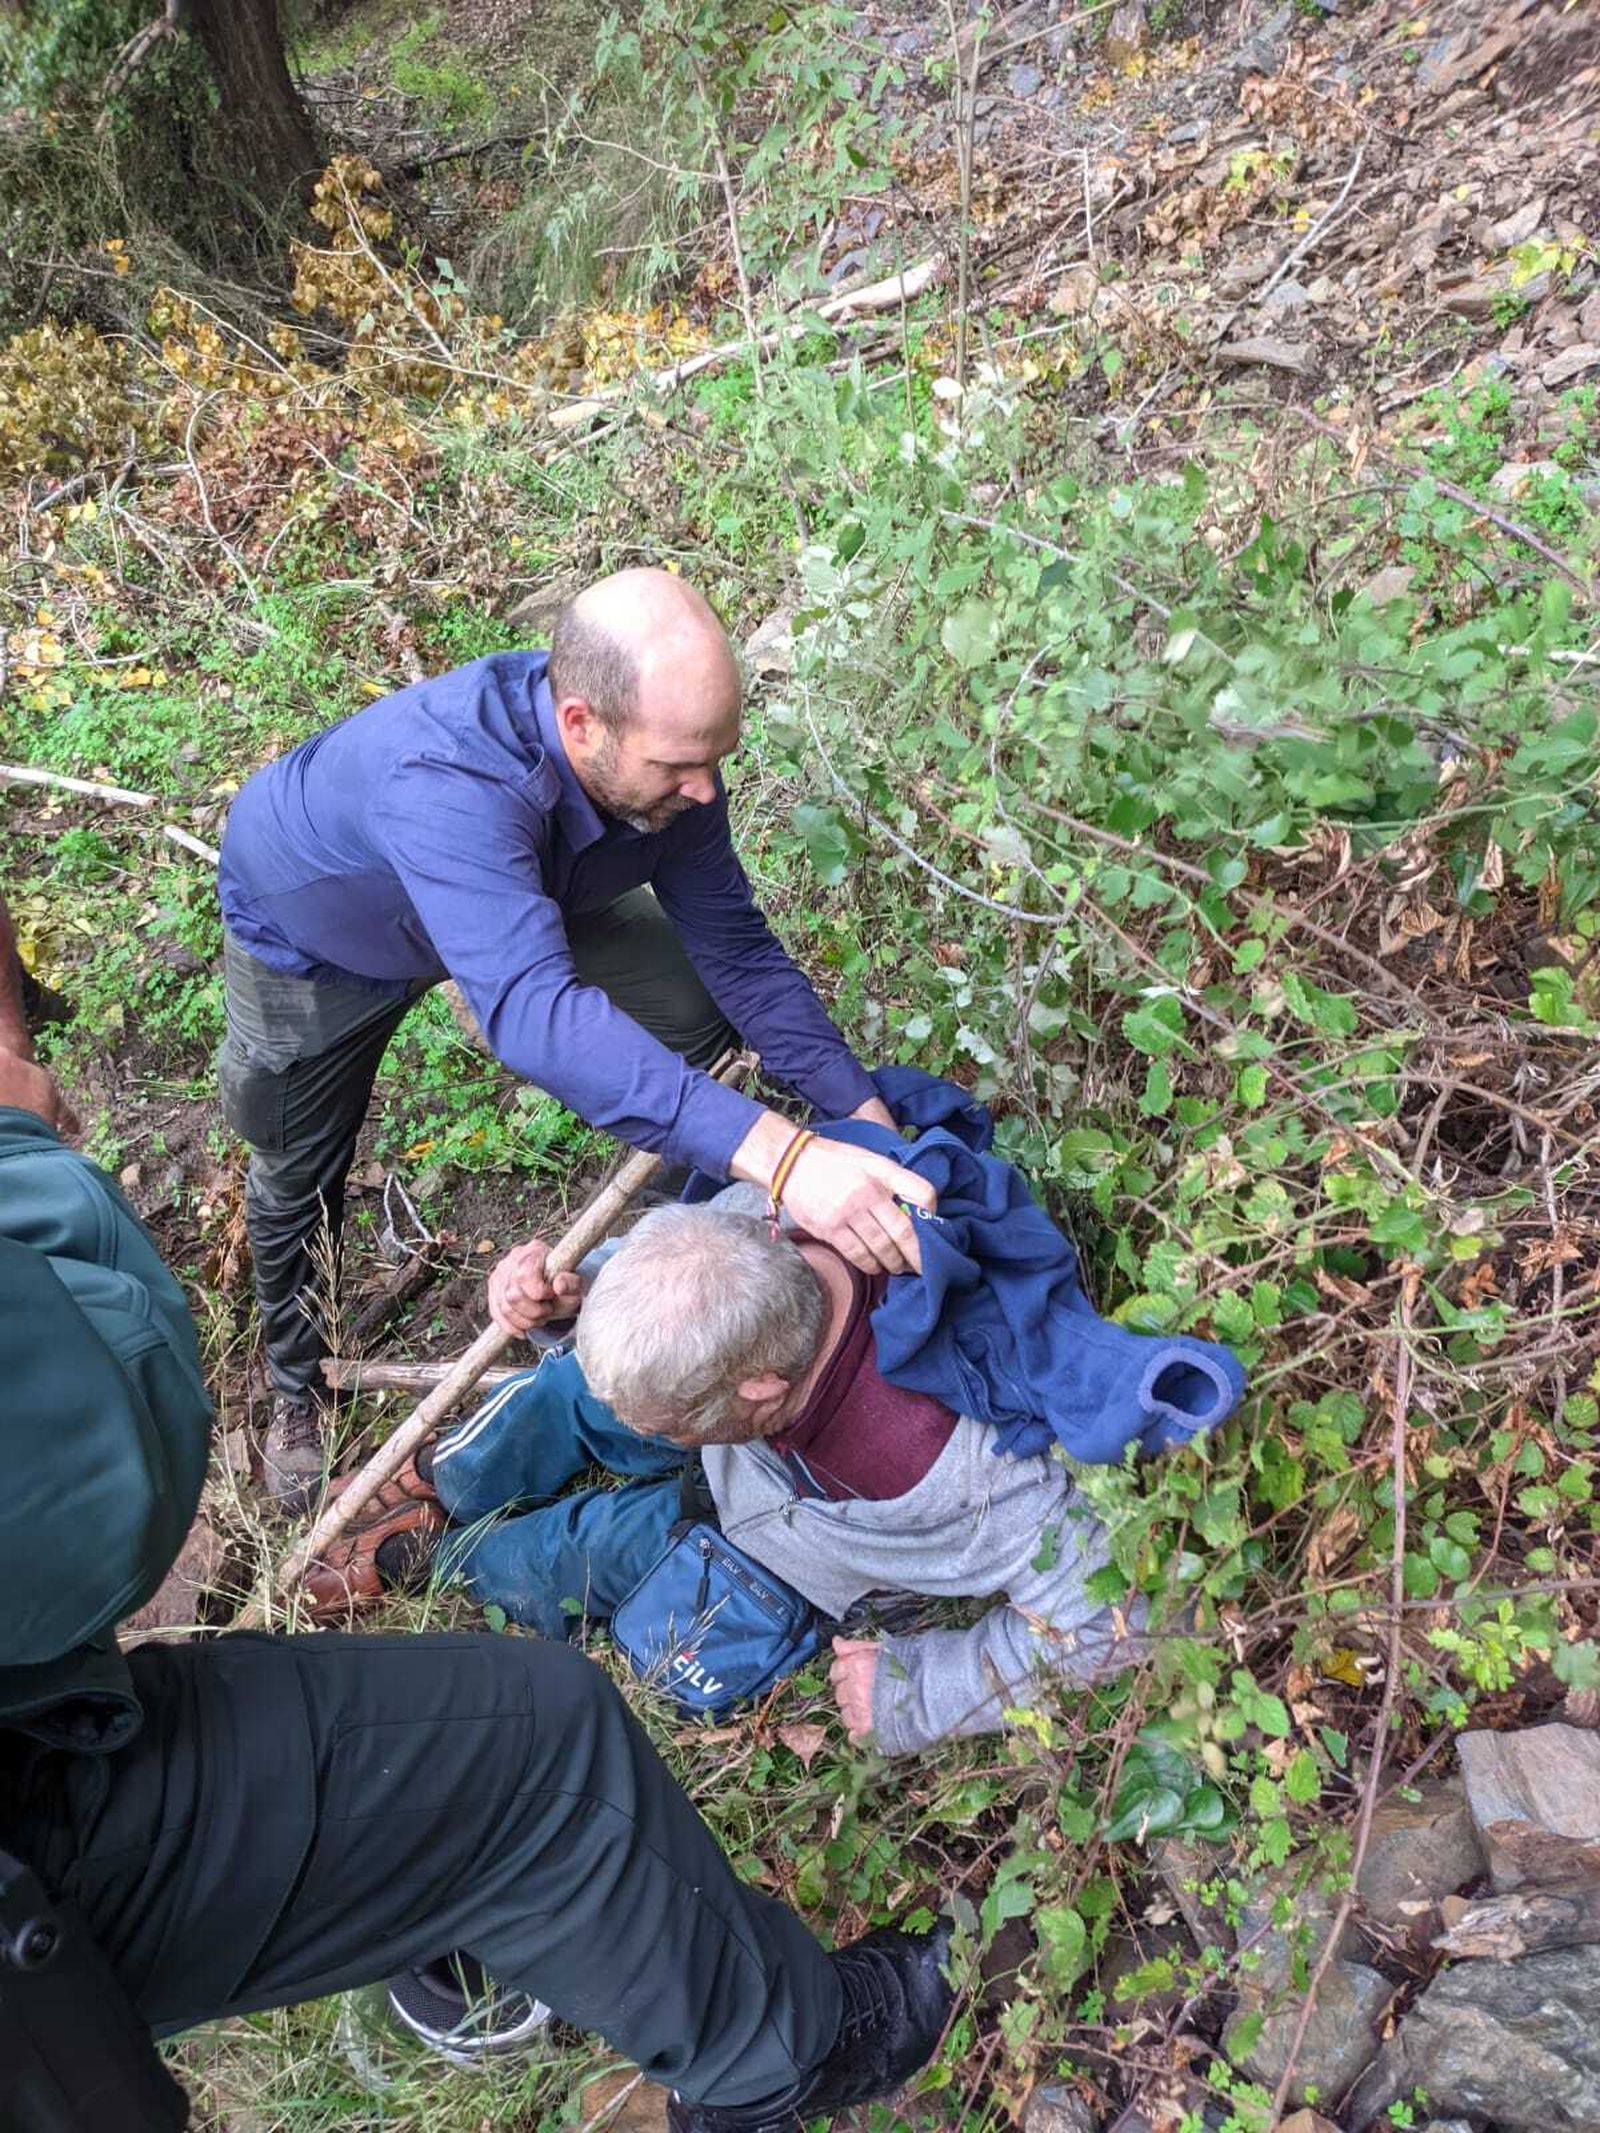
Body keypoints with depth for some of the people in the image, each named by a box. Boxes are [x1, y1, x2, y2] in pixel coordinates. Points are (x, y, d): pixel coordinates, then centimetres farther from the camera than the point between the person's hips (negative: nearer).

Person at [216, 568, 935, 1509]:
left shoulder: (664, 756, -30)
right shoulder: (448, 782, -51)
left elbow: (736, 945, -21)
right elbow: (534, 1012, -63)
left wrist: (865, 1117, -28)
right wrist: (774, 1155, -72)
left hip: (514, 896, 4)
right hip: (313, 938, -4)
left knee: (699, 1010, -9)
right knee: (299, 1175, 12)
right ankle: (298, 1383, 41)